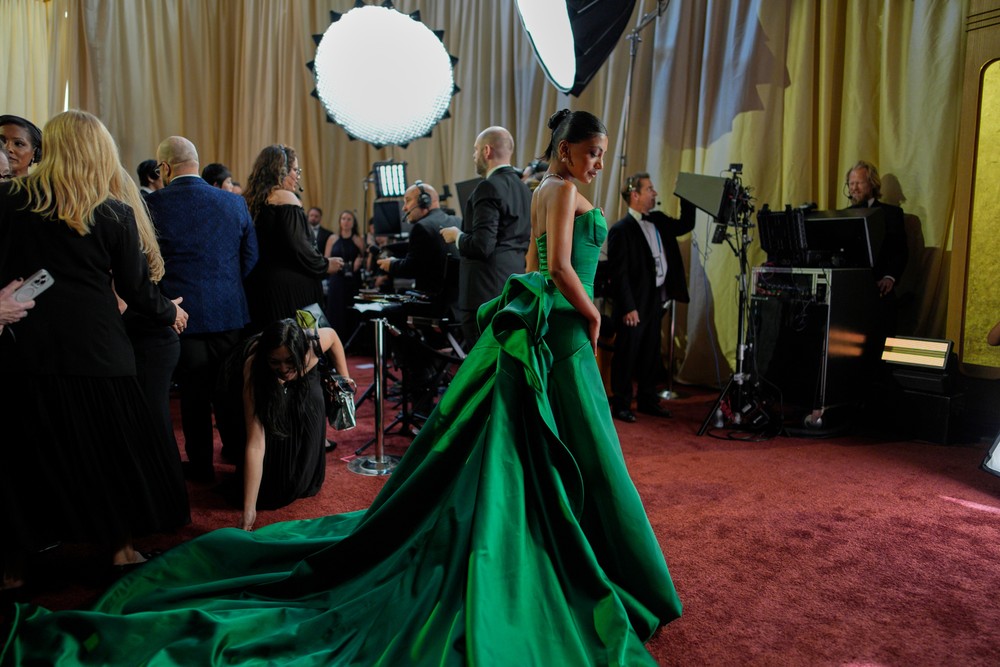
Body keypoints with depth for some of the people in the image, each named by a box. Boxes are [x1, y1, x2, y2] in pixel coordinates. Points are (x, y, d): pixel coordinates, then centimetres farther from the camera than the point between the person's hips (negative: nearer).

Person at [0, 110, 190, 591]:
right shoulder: (115, 213, -3)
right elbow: (135, 287, 1)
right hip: (92, 347, 0)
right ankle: (120, 547, 25)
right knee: (108, 447, 13)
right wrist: (170, 313, 18)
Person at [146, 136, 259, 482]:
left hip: (181, 313, -2)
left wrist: (168, 297, 11)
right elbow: (250, 258, 4)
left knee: (194, 391, 10)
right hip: (230, 311, 3)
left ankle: (201, 464, 20)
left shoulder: (152, 205, -9)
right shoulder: (234, 202, -1)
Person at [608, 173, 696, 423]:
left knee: (651, 355, 16)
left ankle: (647, 400, 29)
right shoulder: (621, 230, -14)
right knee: (626, 356, 4)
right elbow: (618, 273, -16)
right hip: (634, 305, -8)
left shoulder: (658, 220, 10)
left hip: (655, 301, 8)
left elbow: (686, 225, 23)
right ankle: (621, 404, 15)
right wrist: (628, 307, -18)